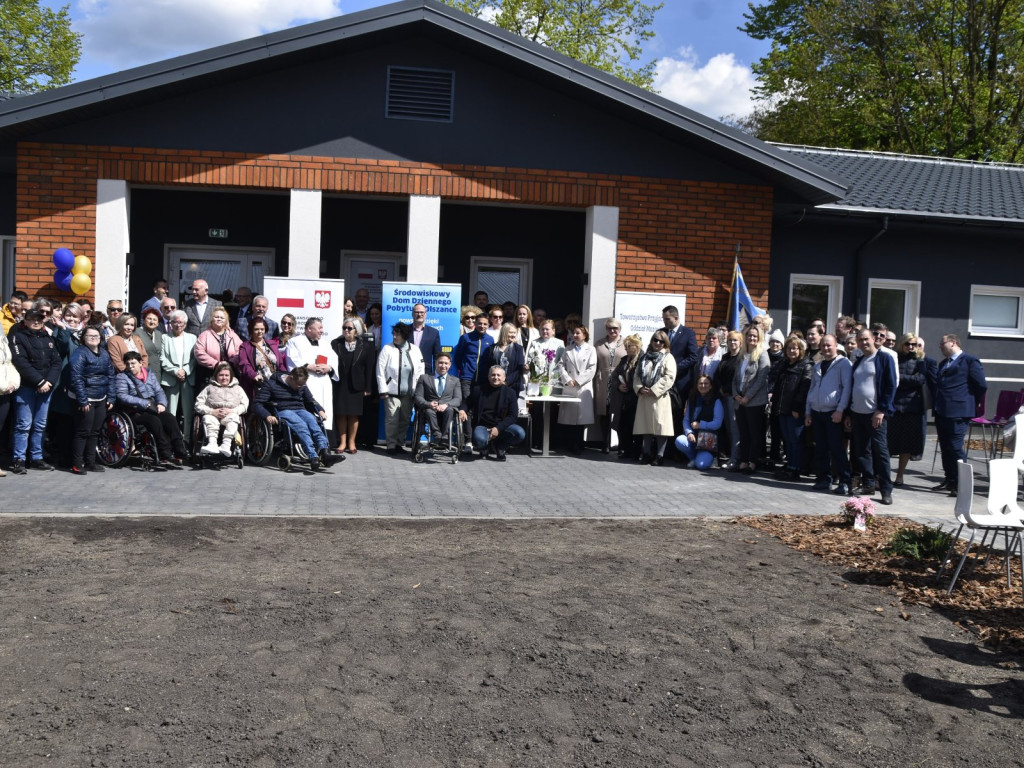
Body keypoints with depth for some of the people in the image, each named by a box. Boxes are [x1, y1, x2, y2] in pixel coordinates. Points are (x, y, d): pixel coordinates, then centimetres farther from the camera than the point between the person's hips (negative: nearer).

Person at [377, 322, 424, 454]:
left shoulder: (415, 349, 7)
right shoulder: (387, 349, -1)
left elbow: (420, 370, 8)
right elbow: (380, 371, -3)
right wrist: (383, 391, -7)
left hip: (408, 393, 3)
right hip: (392, 392, -3)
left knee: (405, 420, 7)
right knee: (392, 419, -4)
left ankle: (400, 444, 19)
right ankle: (391, 445, 5)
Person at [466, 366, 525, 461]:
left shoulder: (510, 393, 5)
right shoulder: (479, 391, 8)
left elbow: (513, 416, -2)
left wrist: (498, 428, -17)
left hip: (501, 425, 1)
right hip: (482, 426, -1)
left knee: (520, 434, -28)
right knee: (479, 440, -37)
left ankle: (499, 447, 4)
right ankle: (487, 447, 5)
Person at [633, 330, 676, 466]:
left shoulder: (668, 358, 1)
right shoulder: (645, 358, 17)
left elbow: (669, 377, -11)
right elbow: (637, 375, 15)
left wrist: (654, 390, -15)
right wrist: (640, 388, -4)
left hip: (660, 397, -5)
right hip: (644, 397, 5)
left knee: (660, 426, -6)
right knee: (646, 426, 8)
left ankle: (660, 455, 0)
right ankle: (647, 454, 17)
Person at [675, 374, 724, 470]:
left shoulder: (716, 401, -4)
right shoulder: (692, 400, 10)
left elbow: (717, 423, -10)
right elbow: (686, 420, 6)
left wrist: (700, 425, -12)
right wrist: (689, 432, -12)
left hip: (708, 440, -4)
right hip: (693, 437, 4)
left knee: (701, 464, -25)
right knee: (679, 441, -29)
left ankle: (709, 457, 15)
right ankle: (694, 458, 3)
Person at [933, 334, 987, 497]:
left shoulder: (970, 361, -4)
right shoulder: (943, 364, 22)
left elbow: (982, 385, -8)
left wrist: (972, 403, 1)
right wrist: (936, 405, 12)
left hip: (958, 413, -8)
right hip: (941, 412, 8)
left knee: (956, 447, -11)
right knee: (945, 447, 11)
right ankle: (950, 480, 19)